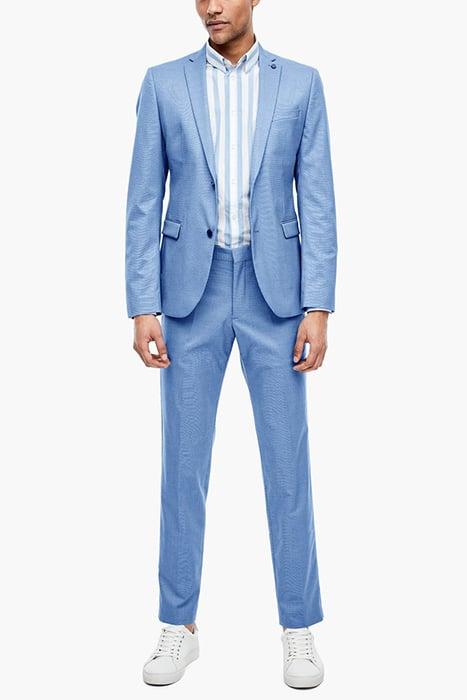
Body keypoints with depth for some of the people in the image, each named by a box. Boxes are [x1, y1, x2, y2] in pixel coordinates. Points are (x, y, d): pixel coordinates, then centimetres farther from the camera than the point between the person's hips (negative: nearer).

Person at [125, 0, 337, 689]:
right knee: (183, 462, 4)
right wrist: (142, 308, -7)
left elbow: (318, 203, 1)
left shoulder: (301, 83, 6)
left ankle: (299, 627, 16)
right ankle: (179, 625, 18)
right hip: (191, 290, 1)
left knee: (287, 462, 2)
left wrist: (318, 309, -8)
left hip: (274, 290, 0)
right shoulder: (164, 83, 6)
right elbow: (143, 205, 2)